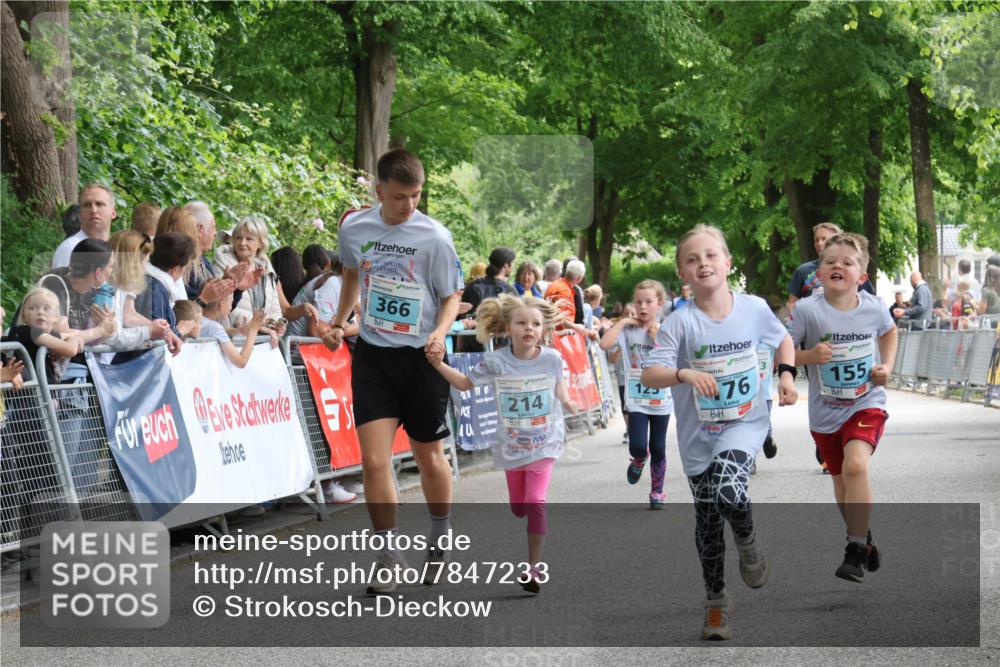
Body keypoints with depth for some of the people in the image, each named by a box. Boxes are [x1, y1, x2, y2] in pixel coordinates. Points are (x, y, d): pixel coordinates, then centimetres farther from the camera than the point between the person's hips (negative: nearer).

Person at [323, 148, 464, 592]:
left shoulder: (435, 237, -11)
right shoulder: (354, 229, -2)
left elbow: (452, 297, -3)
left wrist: (439, 332, -20)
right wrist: (339, 321, 14)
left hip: (420, 357, -2)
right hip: (372, 356, 2)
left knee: (429, 457, 12)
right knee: (374, 461, -9)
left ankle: (441, 541, 36)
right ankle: (391, 558, 2)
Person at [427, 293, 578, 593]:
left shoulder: (551, 359, -11)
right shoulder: (496, 362, -12)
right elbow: (465, 383, 0)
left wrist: (568, 403, 1)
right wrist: (439, 364, -9)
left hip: (544, 443, -2)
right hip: (511, 445, 2)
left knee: (535, 502, -16)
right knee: (518, 507, 13)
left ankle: (535, 566, -10)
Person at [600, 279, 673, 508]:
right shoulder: (628, 329, -3)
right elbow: (605, 344, -17)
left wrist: (658, 339, -14)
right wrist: (622, 322, -13)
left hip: (661, 400, 1)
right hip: (637, 400, -1)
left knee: (658, 449, 8)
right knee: (638, 446, -11)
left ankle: (657, 492, 22)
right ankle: (639, 460, 26)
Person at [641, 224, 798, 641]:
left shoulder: (753, 308, -7)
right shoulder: (680, 323, -14)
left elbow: (783, 339, 13)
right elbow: (648, 375, -22)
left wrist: (786, 375, -3)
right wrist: (685, 374, -39)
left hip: (744, 423, -1)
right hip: (698, 433, 1)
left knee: (730, 493, -27)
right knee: (707, 522, 8)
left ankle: (749, 543, 7)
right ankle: (716, 601, 26)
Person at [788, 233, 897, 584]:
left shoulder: (873, 307, -10)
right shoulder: (808, 310, -16)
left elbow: (890, 331, 15)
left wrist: (887, 365, 1)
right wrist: (810, 355, -26)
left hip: (866, 403, -2)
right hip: (825, 411, 2)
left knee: (856, 465, -26)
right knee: (841, 479, 18)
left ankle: (855, 551, -17)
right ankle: (865, 542, 43)